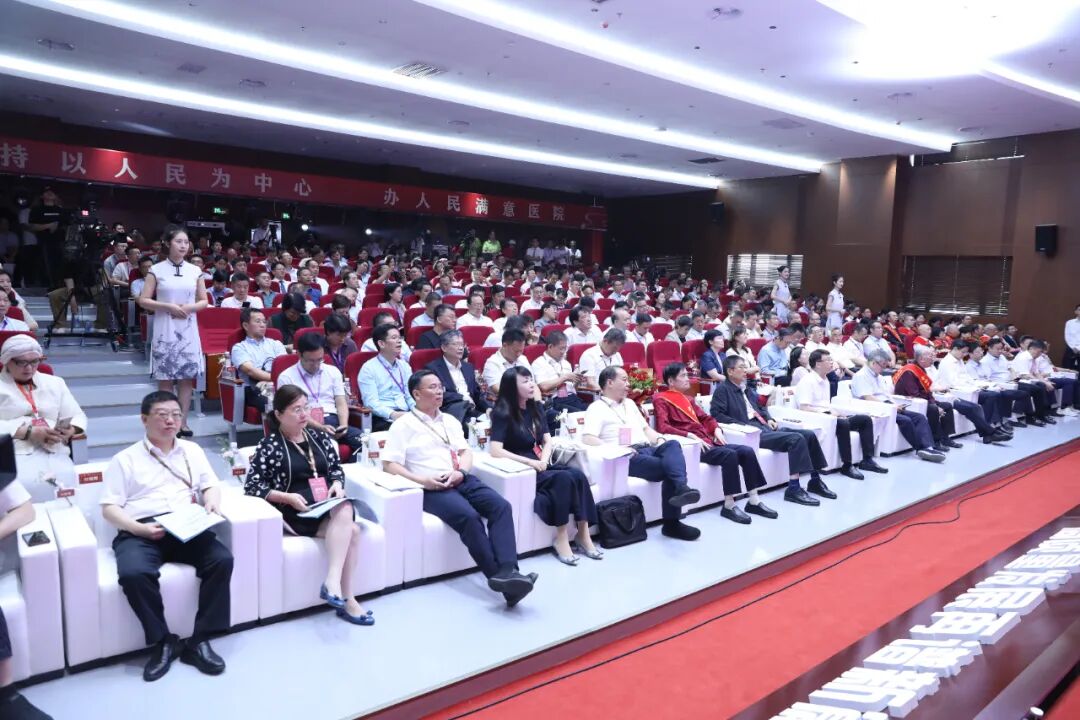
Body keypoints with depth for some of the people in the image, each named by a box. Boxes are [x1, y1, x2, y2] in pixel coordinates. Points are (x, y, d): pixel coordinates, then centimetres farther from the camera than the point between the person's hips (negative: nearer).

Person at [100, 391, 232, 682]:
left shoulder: (192, 450, 22)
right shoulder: (125, 459, 12)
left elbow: (212, 485, 19)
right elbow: (109, 507, 5)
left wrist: (211, 503, -6)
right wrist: (139, 528, -12)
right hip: (140, 532, -2)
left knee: (222, 559, -27)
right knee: (133, 573, -35)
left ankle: (199, 641, -16)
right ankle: (162, 642, -13)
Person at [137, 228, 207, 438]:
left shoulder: (194, 271, 7)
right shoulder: (157, 270, 0)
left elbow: (204, 301, 11)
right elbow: (143, 301, -2)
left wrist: (190, 307, -9)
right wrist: (168, 306, -14)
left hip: (188, 330, 3)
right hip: (165, 330, -3)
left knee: (187, 377, 4)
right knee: (165, 378, 0)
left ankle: (183, 422, 12)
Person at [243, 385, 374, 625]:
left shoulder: (320, 437, 13)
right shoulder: (269, 446, -3)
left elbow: (337, 467, 20)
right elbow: (252, 485, -6)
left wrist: (337, 485, -2)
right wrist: (287, 497, -16)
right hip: (296, 512, -5)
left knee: (345, 509, -33)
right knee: (351, 530, -29)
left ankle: (332, 581, -30)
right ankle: (345, 599, -25)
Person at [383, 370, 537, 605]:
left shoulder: (450, 421, 24)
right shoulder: (403, 425, 6)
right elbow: (389, 464, -2)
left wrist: (460, 472, -4)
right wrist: (421, 480, -15)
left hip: (462, 480, 5)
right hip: (432, 487, -5)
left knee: (501, 505, -22)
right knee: (469, 516, -33)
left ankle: (508, 571, -35)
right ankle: (497, 575, -29)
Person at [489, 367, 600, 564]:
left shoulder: (535, 408, 13)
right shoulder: (503, 413, -8)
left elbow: (548, 441, 11)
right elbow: (495, 451, -19)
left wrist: (543, 461, -10)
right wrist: (529, 462, -22)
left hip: (540, 466, 6)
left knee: (578, 475, -21)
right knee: (564, 478, -29)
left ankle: (583, 535, -19)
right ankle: (561, 539, -24)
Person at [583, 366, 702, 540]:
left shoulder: (630, 403, 28)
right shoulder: (597, 408, 2)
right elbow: (588, 438, -12)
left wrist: (659, 440, 7)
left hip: (648, 448, 6)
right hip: (627, 456, -6)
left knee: (672, 445, -29)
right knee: (670, 467, -28)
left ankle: (681, 488, -44)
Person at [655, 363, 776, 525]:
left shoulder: (687, 399, 25)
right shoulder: (661, 400, 0)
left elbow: (705, 418, 26)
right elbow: (663, 427, -14)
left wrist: (717, 429, 4)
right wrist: (690, 435, -23)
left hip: (707, 442, 8)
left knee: (747, 451, -10)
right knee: (729, 455, -29)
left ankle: (754, 501, -5)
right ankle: (729, 505, -21)